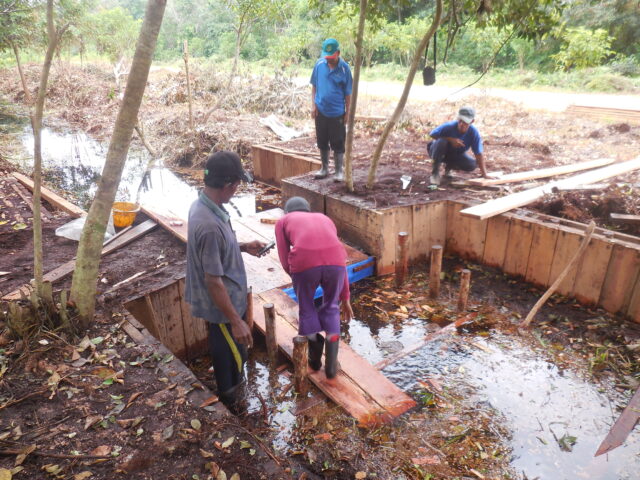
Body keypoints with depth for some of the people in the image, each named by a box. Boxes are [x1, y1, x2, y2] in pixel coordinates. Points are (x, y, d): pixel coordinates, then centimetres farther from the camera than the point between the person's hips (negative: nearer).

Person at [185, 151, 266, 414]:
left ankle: (231, 381, 54)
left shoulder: (202, 204, -5)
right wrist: (236, 321, -23)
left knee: (226, 350, 30)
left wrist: (243, 247, 8)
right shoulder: (210, 225, -35)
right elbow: (214, 282, -30)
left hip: (221, 300, 9)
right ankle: (231, 400, 38)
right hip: (221, 304, -9)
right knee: (233, 354, 15)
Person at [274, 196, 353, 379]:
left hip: (305, 261, -2)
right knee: (331, 308, 26)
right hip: (334, 261, 3)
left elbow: (286, 261, 17)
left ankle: (315, 358, 37)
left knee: (306, 307, 25)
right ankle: (331, 363, 29)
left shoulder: (282, 221, 28)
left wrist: (299, 280, 35)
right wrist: (345, 298, 41)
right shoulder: (325, 219, 35)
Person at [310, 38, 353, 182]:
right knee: (322, 142, 13)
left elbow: (348, 93, -3)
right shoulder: (319, 64, -2)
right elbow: (314, 85, 7)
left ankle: (339, 171, 14)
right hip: (320, 111, 3)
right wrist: (313, 104, 0)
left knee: (338, 143, 2)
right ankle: (324, 168, 27)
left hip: (337, 112, -3)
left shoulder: (344, 68, -8)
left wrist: (348, 111, -2)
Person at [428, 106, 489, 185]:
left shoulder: (474, 133, -22)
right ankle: (435, 171, -19)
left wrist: (484, 174, -28)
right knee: (441, 141, -37)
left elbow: (479, 154, -23)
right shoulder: (449, 126, -29)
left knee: (473, 165, -23)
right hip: (441, 152, -3)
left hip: (457, 154, 3)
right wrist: (451, 139, -31)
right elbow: (432, 134, -20)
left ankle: (449, 166, 9)